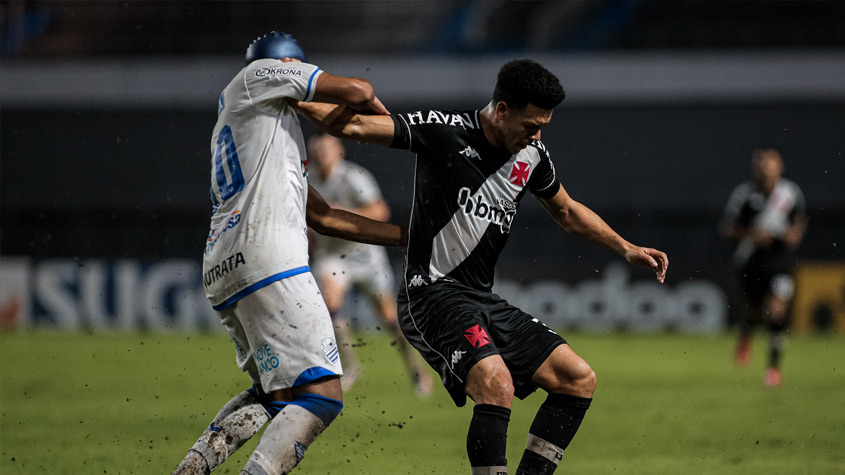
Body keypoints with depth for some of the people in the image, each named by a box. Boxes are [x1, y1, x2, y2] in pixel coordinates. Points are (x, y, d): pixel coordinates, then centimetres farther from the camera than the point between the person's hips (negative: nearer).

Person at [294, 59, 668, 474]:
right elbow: (351, 125, -14)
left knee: (580, 379, 1)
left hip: (482, 300, 8)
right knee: (497, 385, -31)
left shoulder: (532, 155, 8)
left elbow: (567, 211, 26)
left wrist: (627, 250, 21)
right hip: (432, 294, -8)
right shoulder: (443, 131, -12)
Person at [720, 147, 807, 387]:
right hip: (750, 259, 0)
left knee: (777, 311, -14)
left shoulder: (791, 192, -2)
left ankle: (775, 365, 1)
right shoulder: (744, 193, -9)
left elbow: (800, 219, 16)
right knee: (756, 313, 9)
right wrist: (750, 234, -20)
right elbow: (727, 227, -5)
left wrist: (795, 233, -5)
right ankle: (745, 334, 48)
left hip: (780, 258, 0)